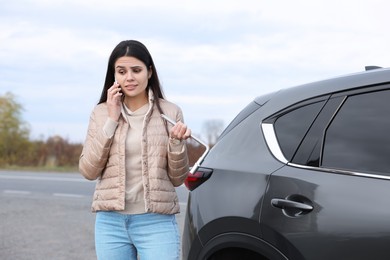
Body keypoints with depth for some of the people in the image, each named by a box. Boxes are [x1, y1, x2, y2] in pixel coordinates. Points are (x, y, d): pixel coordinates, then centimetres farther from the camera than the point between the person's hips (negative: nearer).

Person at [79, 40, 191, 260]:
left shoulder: (169, 112, 2)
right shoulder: (101, 113, 5)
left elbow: (177, 178, 5)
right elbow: (88, 171, -2)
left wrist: (177, 143, -14)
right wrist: (111, 121, -7)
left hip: (157, 222, -2)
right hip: (110, 222, 2)